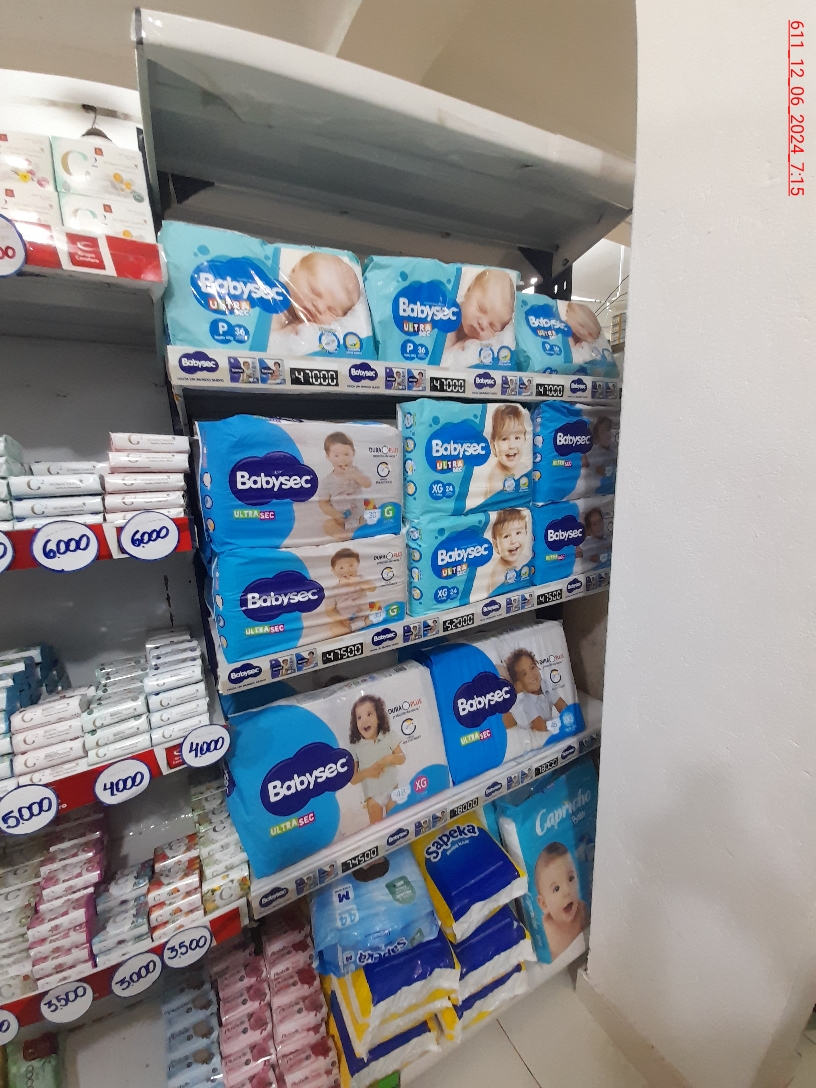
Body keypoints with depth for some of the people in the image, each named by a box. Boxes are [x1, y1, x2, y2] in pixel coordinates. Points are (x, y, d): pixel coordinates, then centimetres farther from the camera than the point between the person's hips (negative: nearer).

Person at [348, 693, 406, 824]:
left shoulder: (388, 737, -14)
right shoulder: (355, 747, -16)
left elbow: (402, 758, -4)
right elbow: (352, 779, -10)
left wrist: (389, 758, -24)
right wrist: (366, 772, -29)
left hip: (392, 789, 1)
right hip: (372, 795, -1)